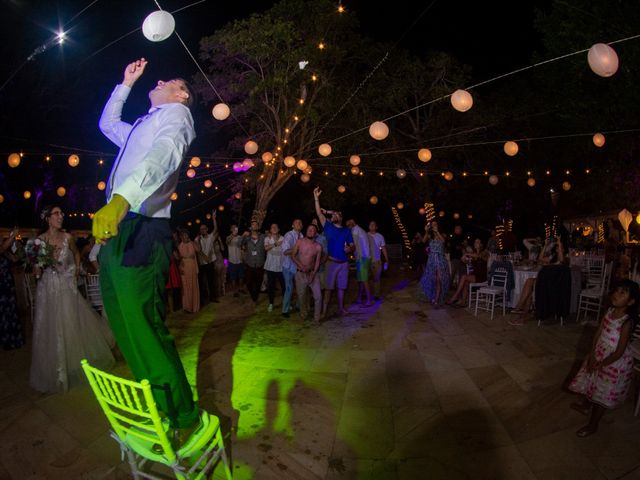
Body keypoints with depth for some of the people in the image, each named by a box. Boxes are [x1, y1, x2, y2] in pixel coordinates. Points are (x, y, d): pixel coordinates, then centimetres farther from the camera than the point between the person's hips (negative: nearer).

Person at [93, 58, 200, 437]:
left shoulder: (177, 112, 3)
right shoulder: (141, 128, 30)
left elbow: (164, 153, -20)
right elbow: (107, 122, 52)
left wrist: (122, 197, -37)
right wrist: (127, 83, 44)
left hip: (140, 231, -9)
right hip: (114, 232, 10)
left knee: (144, 332, -14)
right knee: (127, 332, 9)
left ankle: (182, 418, 0)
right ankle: (156, 410, 20)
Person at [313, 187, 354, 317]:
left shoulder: (347, 231, 8)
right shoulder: (328, 227, 3)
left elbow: (352, 246, 11)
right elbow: (319, 213, -4)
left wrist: (349, 249, -13)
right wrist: (316, 197, -9)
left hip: (344, 263, 2)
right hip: (332, 262, -2)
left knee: (341, 287, 11)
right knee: (329, 287, -2)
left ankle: (341, 309, 22)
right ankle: (324, 311, 1)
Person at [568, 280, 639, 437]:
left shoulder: (627, 322, -28)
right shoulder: (610, 311, -7)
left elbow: (619, 352, -23)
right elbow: (598, 334, -1)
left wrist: (601, 365, -15)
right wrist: (592, 356, -7)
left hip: (614, 362, -7)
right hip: (598, 356, 7)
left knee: (602, 394, 9)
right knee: (589, 382, 25)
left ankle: (593, 425, 28)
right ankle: (585, 406, 52)